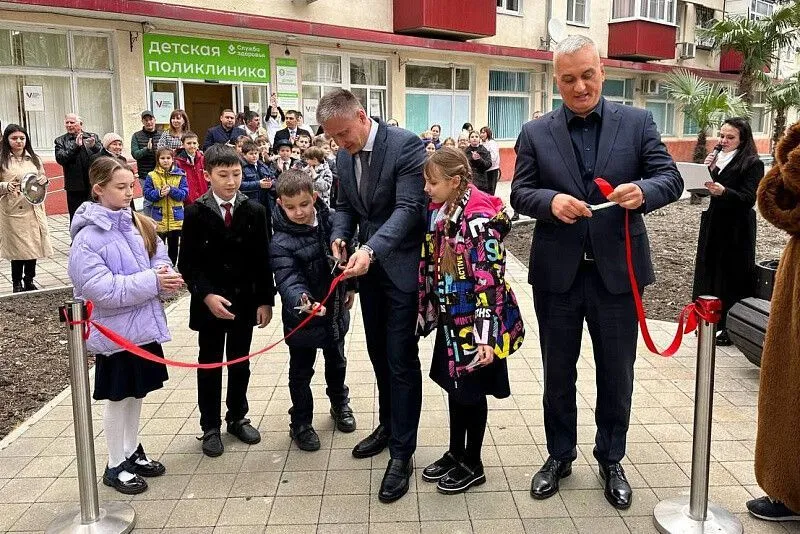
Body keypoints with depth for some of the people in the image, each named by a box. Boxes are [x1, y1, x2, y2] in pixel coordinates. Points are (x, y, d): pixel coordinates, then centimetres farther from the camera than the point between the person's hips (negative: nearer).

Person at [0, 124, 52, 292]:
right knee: (17, 247, -1)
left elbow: (43, 181, 18)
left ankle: (29, 281, 20)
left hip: (34, 210, 4)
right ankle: (17, 284, 13)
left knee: (33, 246, 7)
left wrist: (44, 180, -4)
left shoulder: (34, 159, 10)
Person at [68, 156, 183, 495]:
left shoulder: (140, 225, 3)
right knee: (118, 397, 8)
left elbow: (159, 260, 5)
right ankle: (115, 466, 24)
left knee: (137, 393, 18)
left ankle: (132, 452, 37)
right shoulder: (87, 237, -17)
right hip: (115, 331, -6)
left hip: (143, 325, 6)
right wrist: (152, 281, -27)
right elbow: (101, 289, -24)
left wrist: (167, 277, -18)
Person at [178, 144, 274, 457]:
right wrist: (206, 295, -20)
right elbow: (188, 263, -8)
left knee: (240, 363, 14)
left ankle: (238, 418, 31)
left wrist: (265, 300, -3)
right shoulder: (196, 213, -7)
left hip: (245, 301, 2)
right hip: (208, 303, -2)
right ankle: (210, 426, 23)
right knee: (209, 365, 10)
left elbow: (262, 260, 1)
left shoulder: (254, 211, -2)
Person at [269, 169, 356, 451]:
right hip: (302, 316, -4)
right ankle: (301, 423, 29)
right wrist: (302, 301, -54)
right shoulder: (281, 242, -24)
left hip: (335, 309, 5)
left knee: (337, 362, 25)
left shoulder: (330, 221, -9)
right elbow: (288, 280, -35)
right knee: (301, 372, 11)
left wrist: (351, 286, 12)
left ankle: (339, 403, 49)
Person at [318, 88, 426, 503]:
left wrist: (371, 249, -35)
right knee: (379, 354, 17)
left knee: (402, 359, -3)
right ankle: (388, 425, 36)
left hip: (401, 266, -7)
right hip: (367, 267, 7)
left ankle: (402, 452, 8)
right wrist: (340, 236, -8)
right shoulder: (344, 156, 6)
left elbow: (409, 207, -23)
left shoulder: (406, 144, -16)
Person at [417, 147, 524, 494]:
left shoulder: (479, 219, -21)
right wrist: (426, 311, 14)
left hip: (474, 323, -7)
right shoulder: (438, 212, 3)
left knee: (472, 393, 8)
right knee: (454, 387, 19)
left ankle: (473, 465, 25)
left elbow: (490, 281, -23)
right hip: (450, 319, 8)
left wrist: (486, 335, -26)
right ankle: (455, 453, 36)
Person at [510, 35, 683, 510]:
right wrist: (551, 200, -21)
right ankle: (560, 455, 34)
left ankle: (611, 460, 33)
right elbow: (520, 193, 0)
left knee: (616, 375, 12)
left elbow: (671, 179, -3)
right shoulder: (535, 133, 2)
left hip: (617, 270, 0)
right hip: (557, 272, 1)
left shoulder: (638, 122, 1)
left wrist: (643, 191, -25)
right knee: (558, 373, 14)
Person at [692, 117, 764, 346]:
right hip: (713, 224, 7)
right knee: (709, 271, 12)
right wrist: (709, 170, -7)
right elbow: (705, 188, 9)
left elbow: (748, 199, -18)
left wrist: (723, 191, -34)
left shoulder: (752, 164, -9)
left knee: (732, 276, -1)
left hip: (736, 230, -7)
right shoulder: (718, 158, 9)